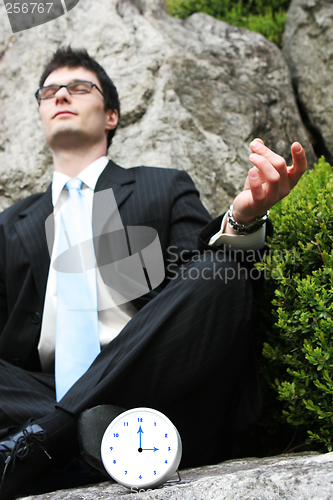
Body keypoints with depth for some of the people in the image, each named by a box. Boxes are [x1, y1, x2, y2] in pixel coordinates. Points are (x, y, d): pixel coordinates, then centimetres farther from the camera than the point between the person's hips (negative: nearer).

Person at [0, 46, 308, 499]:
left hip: (145, 387, -1)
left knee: (218, 273, -28)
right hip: (42, 400, 2)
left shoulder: (165, 188, 15)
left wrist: (243, 218, -23)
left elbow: (207, 276, -1)